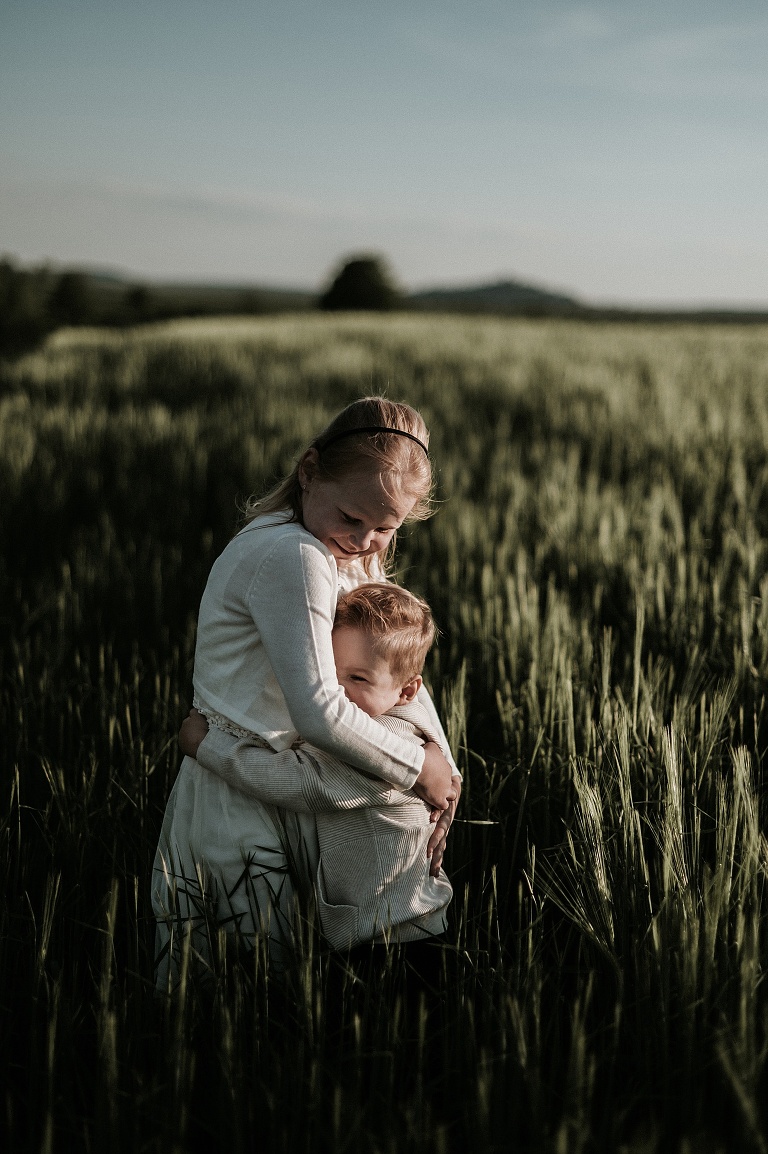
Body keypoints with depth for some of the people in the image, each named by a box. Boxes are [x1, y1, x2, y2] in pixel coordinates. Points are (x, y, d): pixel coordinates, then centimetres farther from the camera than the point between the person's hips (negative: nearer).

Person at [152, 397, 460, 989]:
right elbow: (319, 712, -27)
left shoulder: (350, 553, 9)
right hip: (235, 812, -9)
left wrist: (442, 763, 3)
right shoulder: (292, 556, -23)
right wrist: (417, 768, -14)